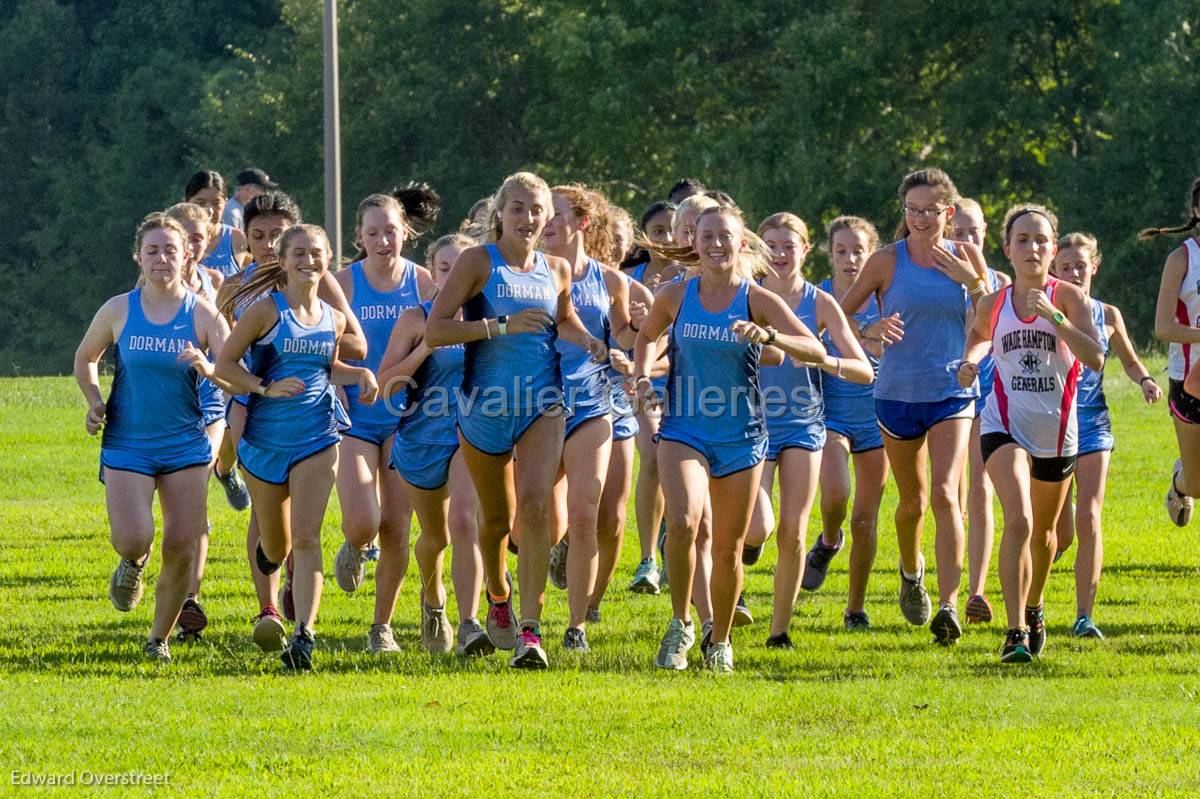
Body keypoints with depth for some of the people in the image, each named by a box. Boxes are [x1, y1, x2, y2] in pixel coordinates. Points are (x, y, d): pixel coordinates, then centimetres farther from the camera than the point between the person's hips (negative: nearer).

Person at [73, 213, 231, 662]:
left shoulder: (203, 313, -3)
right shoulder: (118, 311, 0)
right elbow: (85, 359, 17)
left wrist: (208, 368, -32)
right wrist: (94, 401, 0)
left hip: (185, 443, 0)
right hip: (126, 443, 0)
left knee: (182, 549, -3)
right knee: (132, 539, -17)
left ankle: (160, 637, 17)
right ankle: (132, 565, 22)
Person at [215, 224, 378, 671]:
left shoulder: (333, 320, 6)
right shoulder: (266, 311, -8)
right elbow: (224, 363, -8)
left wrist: (360, 375, 5)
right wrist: (266, 387, -22)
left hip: (317, 439, 1)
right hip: (265, 438, -1)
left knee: (306, 537, -15)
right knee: (275, 549, 13)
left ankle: (304, 634, -22)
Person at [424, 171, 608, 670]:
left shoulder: (556, 270, 7)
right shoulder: (478, 262, -6)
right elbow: (434, 331, -15)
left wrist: (589, 341, 7)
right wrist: (503, 325, -22)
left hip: (541, 403, 1)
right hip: (485, 404, -1)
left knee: (534, 505, -19)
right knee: (497, 517, 13)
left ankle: (529, 630, -22)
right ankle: (498, 597, 44)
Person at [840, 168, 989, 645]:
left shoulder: (965, 257, 0)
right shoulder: (887, 261, -4)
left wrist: (973, 282, -13)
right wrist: (873, 331, -18)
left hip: (953, 392, -1)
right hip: (898, 393, 1)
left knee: (945, 494, -18)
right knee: (913, 499, 13)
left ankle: (949, 605, -21)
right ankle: (911, 570, 45)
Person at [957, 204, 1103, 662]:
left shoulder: (1068, 297, -10)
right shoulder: (993, 304, -2)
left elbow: (1095, 359, -22)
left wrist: (1054, 316, -31)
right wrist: (970, 362, 1)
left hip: (1056, 432, 1)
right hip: (1005, 427, -1)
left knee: (1044, 531, 19)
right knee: (1019, 521, -22)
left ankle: (1034, 609, 46)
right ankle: (1016, 632, -23)